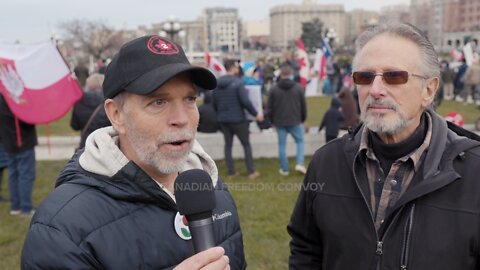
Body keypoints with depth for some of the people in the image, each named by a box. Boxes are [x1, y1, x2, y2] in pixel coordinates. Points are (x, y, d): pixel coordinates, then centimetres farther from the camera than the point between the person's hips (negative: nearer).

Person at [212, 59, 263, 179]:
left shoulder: (217, 83, 4)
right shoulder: (237, 83, -15)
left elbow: (214, 102, 8)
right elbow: (245, 101, -20)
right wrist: (256, 113, -10)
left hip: (223, 119, 5)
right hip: (237, 119, -5)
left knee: (228, 145, 12)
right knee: (246, 145, 6)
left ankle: (231, 172, 15)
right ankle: (251, 172, 8)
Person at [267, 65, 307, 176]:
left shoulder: (273, 89, -3)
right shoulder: (298, 88, -3)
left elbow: (270, 107, 1)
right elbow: (303, 105, 3)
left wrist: (272, 121, 14)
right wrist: (303, 119, 16)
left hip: (279, 122, 1)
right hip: (295, 121, 0)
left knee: (282, 145, 7)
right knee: (300, 141, 14)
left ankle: (284, 169, 12)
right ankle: (300, 164, -1)